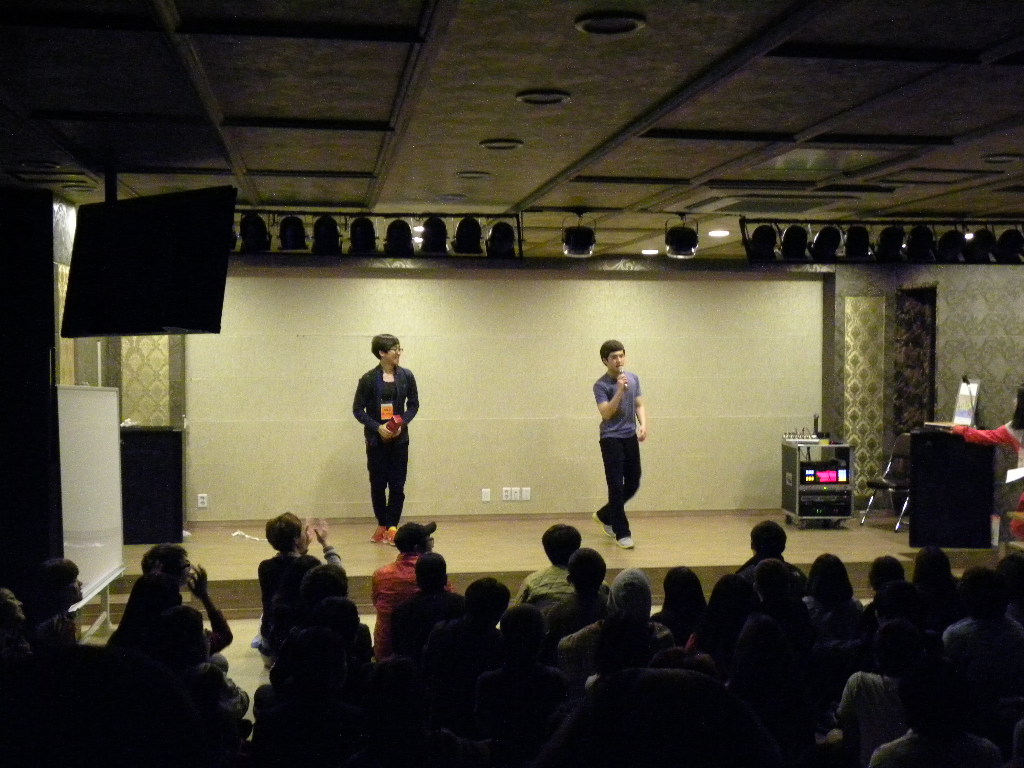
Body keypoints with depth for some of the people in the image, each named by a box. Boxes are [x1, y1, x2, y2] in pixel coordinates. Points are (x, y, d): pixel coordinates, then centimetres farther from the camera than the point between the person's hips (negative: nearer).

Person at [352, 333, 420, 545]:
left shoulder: (406, 376, 1)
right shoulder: (369, 379, -6)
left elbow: (413, 404, 8)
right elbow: (358, 409, -2)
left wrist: (402, 423, -8)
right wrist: (378, 427, -13)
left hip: (399, 438, 2)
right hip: (377, 440, -2)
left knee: (397, 485, -2)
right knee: (378, 485, 5)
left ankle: (392, 527, 4)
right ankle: (382, 526, 20)